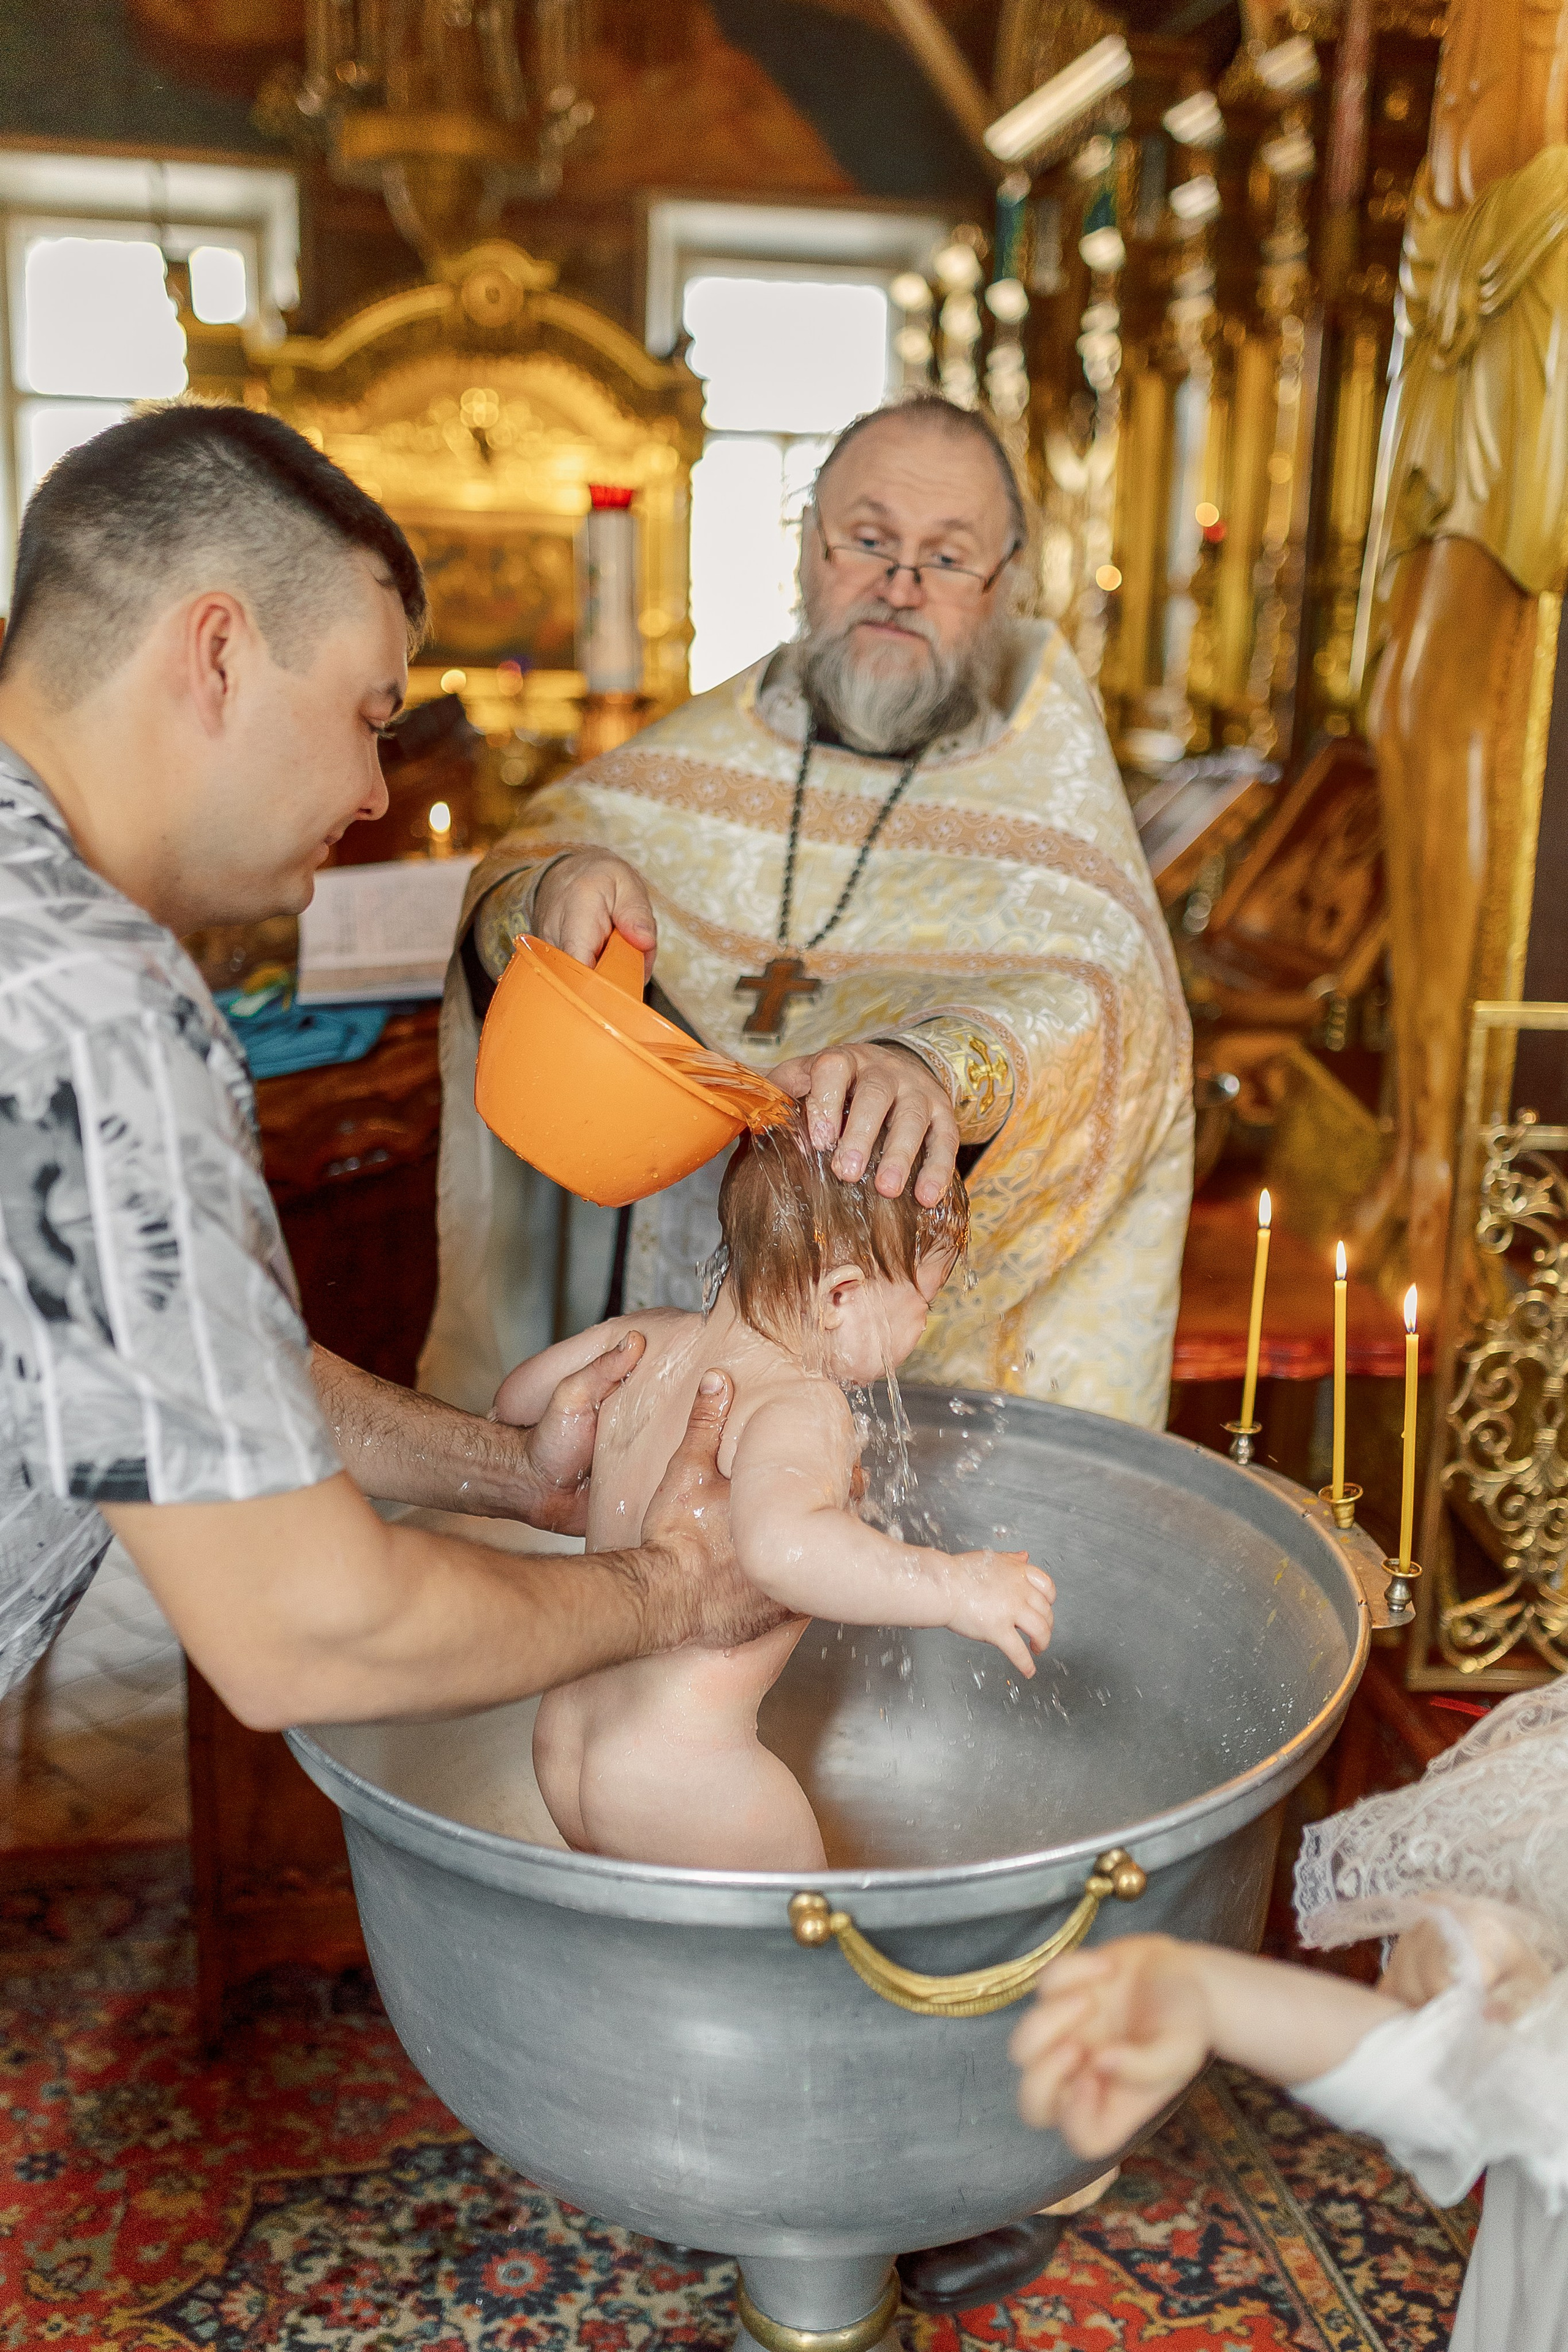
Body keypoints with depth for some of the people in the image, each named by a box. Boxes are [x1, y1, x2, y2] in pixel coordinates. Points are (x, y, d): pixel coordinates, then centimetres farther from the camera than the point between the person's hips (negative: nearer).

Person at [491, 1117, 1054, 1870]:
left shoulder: (649, 1342, 1)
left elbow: (517, 1399, 18)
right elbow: (780, 1546, -42)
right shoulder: (801, 1408, -22)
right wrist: (950, 1583, -37)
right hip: (685, 1774, -8)